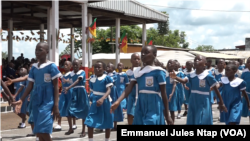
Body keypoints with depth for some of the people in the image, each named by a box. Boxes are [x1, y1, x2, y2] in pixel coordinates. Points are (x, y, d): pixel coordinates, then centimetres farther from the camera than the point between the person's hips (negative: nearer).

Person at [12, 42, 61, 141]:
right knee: (39, 133, 9)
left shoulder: (51, 66, -7)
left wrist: (56, 105, -12)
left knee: (43, 132, -15)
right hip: (36, 102, 6)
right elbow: (30, 86, 11)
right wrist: (21, 100, -2)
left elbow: (56, 87, -6)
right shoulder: (34, 67, 10)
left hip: (48, 102, -6)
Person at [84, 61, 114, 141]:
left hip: (105, 102, -4)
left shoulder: (107, 78, -11)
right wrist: (92, 99, 15)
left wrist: (102, 99, -38)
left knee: (107, 124, 8)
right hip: (95, 102, 4)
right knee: (89, 123, -6)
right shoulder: (92, 79, 6)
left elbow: (109, 90, -22)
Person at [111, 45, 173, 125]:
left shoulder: (158, 71, -8)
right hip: (141, 106, 7)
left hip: (154, 107, -7)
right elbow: (129, 88, 0)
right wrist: (117, 102, -16)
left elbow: (163, 94, -6)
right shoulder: (138, 71, 10)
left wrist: (167, 116, -5)